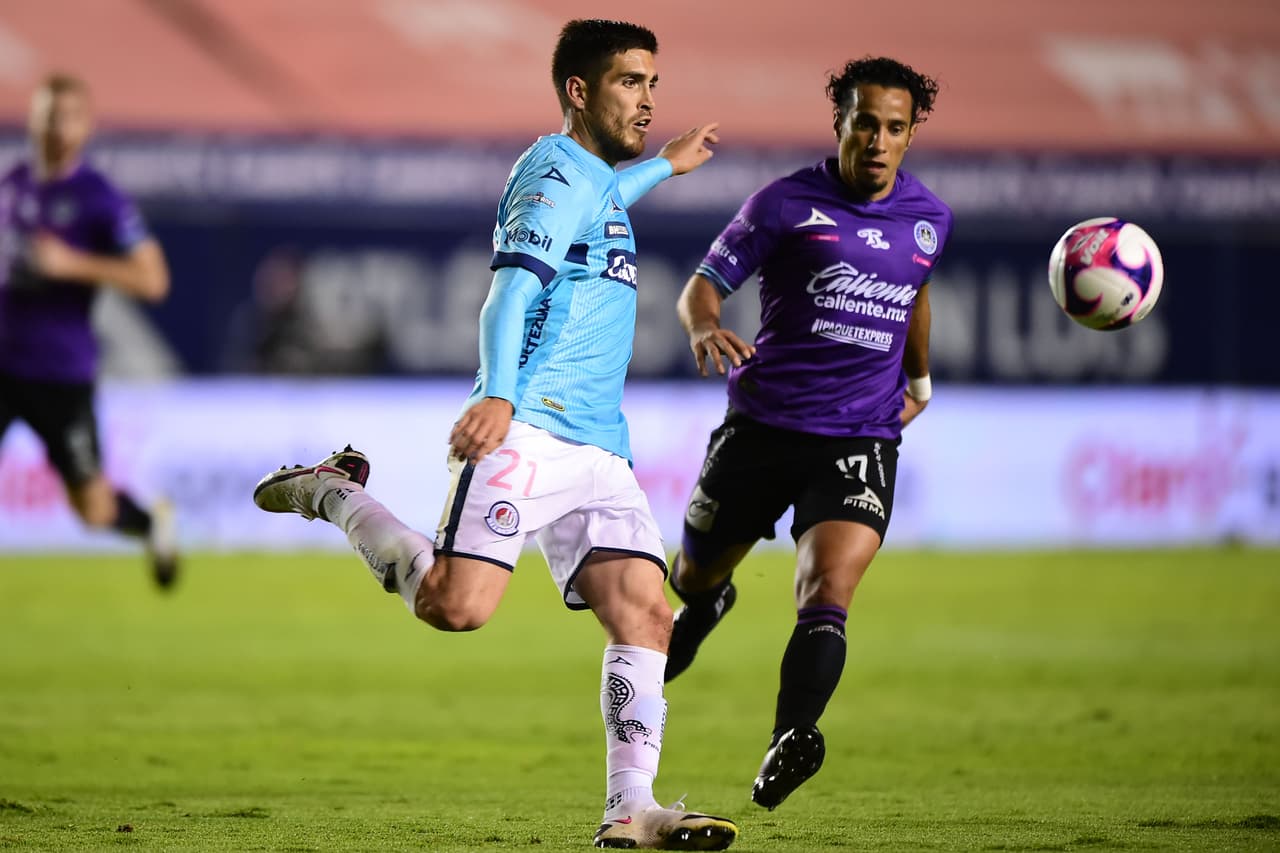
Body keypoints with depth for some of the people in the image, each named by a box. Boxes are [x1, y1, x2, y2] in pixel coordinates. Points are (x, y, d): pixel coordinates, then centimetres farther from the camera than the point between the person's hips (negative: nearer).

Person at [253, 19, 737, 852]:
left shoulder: (589, 177, 25)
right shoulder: (559, 170, -4)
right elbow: (515, 283, -19)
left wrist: (664, 166, 63)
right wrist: (498, 394, -33)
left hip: (598, 450, 9)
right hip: (525, 432, -9)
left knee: (645, 612, -7)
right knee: (458, 605, -20)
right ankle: (333, 495, 4)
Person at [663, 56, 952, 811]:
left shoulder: (930, 220, 8)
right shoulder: (785, 204, -4)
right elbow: (705, 284, -3)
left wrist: (920, 380, 33)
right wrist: (705, 328, -25)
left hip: (861, 442, 0)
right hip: (762, 427, 0)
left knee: (828, 594, -21)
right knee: (693, 576, 15)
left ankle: (789, 744, -34)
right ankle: (707, 605, 53)